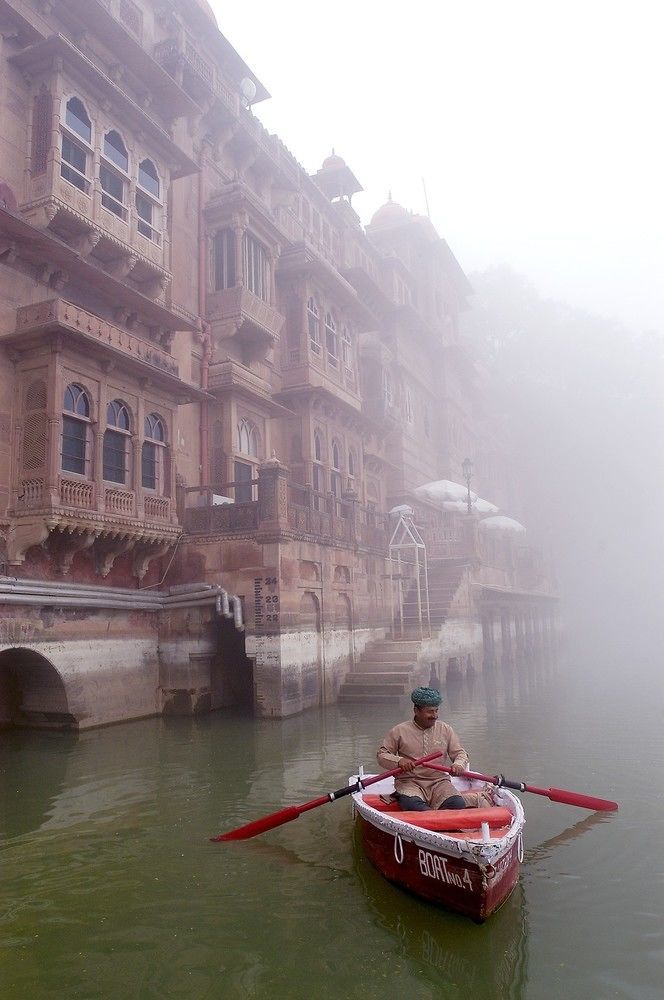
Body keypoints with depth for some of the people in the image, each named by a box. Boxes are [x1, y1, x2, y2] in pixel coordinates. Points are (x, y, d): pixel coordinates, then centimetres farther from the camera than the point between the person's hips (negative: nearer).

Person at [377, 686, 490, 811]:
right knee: (412, 804, -36)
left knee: (458, 805, -27)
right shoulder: (399, 731, 2)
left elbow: (460, 753, 13)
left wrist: (458, 764, -12)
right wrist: (398, 761, -17)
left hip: (438, 781, 2)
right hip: (409, 781, -2)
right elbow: (382, 755, 4)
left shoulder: (446, 730, 10)